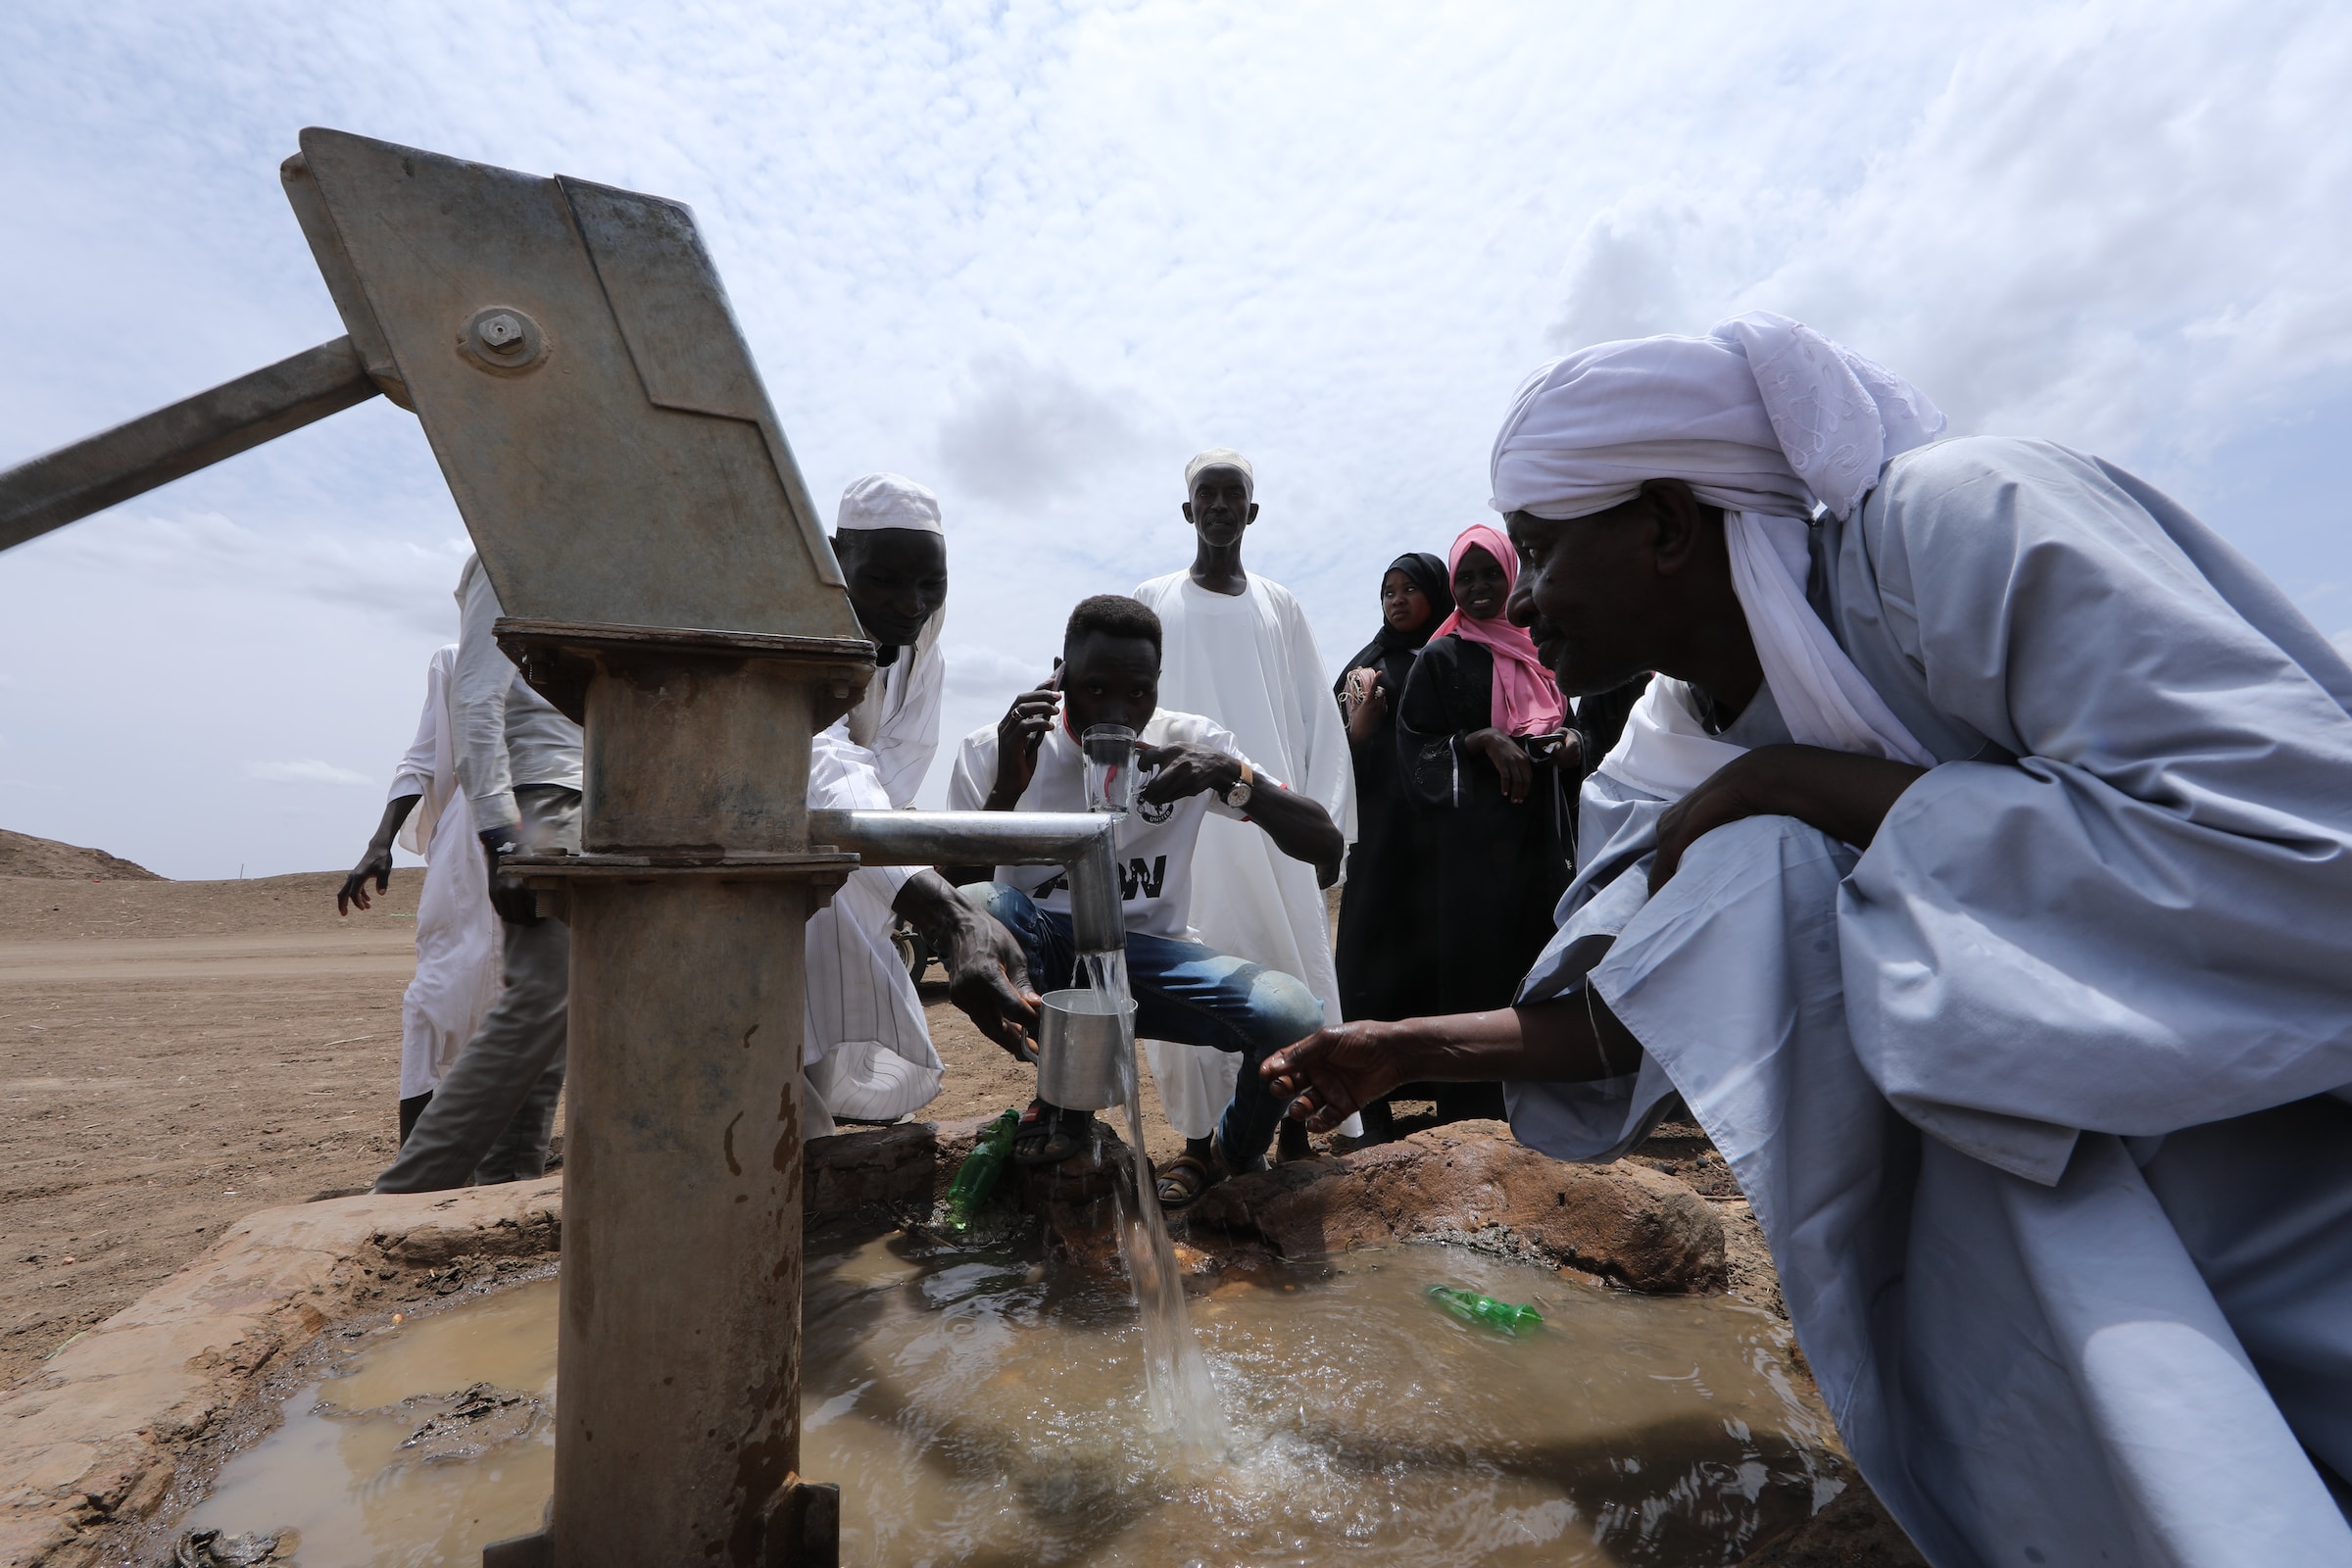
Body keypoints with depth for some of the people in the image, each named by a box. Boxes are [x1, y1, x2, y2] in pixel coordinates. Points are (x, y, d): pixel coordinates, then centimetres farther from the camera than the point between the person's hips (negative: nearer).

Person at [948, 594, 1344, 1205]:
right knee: (975, 908, -34)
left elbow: (1328, 848, -9)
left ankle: (1228, 1152, 11)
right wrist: (1007, 790, -28)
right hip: (1036, 957, 0)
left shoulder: (1192, 744, -5)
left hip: (1149, 952, 1)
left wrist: (1233, 776, -25)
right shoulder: (994, 751, -7)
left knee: (1295, 1018, -26)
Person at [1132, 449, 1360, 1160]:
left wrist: (1324, 821, 2)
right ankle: (1199, 1130, 12)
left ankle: (1294, 1117, 13)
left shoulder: (1279, 606, 11)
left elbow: (1317, 720, 9)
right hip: (1187, 825, -1)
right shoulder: (1155, 602, 7)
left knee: (1290, 967, 2)